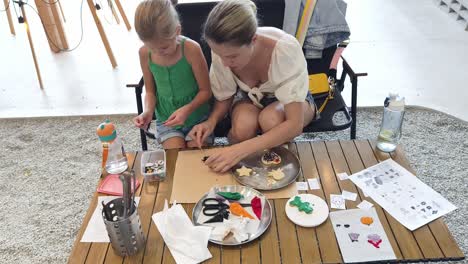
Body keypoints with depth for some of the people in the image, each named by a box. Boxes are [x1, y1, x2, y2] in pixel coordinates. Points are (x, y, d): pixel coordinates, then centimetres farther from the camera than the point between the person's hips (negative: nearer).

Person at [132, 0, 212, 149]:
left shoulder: (191, 49, -20)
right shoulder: (144, 53, -10)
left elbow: (206, 91, -12)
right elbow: (150, 91, 3)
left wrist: (187, 109, -28)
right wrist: (148, 111, -16)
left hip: (197, 116, -2)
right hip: (166, 119, 2)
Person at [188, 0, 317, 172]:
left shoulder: (285, 49, -38)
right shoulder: (224, 51, -26)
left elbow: (295, 124, -39)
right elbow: (224, 97, -7)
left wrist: (240, 150, -47)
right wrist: (211, 121, -29)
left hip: (288, 98, -2)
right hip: (249, 96, 2)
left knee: (270, 120, -37)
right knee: (242, 127, -33)